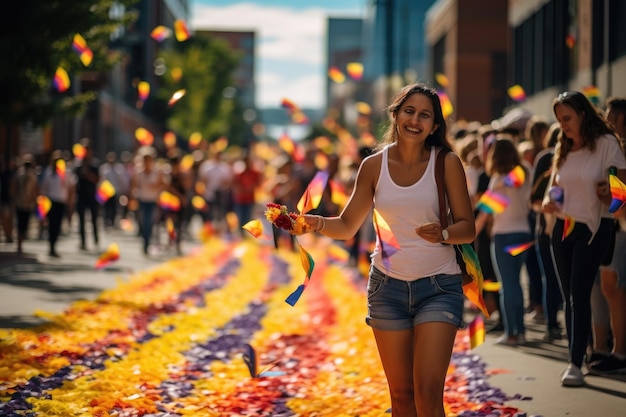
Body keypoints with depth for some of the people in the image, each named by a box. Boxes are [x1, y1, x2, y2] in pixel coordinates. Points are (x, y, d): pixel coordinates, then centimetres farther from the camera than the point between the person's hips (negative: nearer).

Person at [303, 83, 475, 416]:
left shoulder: (447, 163, -6)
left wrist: (443, 233, -26)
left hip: (438, 286, -2)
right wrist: (316, 223, -15)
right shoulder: (374, 165, 0)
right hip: (388, 285, 3)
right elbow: (347, 226, 5)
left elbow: (468, 227, -5)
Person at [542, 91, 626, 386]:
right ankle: (575, 359, 15)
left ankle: (576, 364, -12)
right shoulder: (563, 149, 12)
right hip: (563, 227, 6)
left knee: (579, 295, -13)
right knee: (569, 297, 8)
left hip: (592, 228, -6)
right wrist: (548, 200, -2)